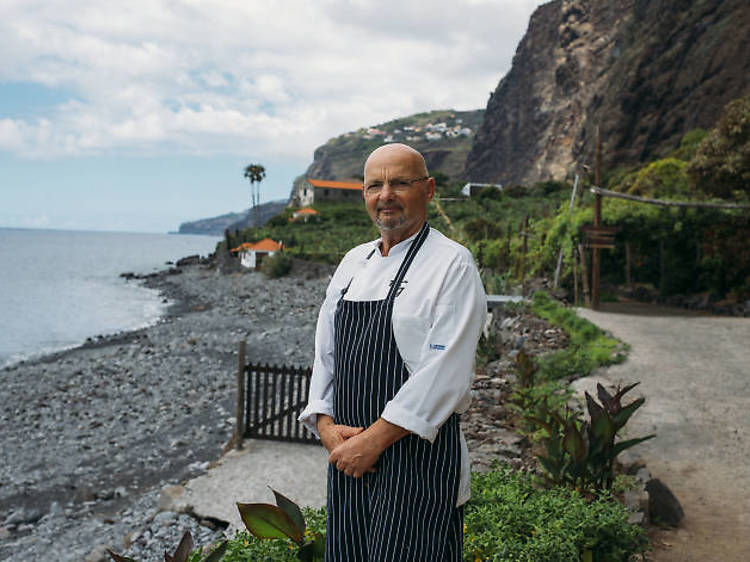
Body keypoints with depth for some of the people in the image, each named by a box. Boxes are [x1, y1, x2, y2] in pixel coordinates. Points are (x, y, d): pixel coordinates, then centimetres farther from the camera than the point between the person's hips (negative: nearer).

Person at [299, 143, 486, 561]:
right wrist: (326, 425, -1)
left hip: (418, 459, -6)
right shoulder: (353, 263, 13)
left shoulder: (453, 264, -9)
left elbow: (445, 373, -17)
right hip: (349, 459, 7)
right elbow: (326, 352, 13)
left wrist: (374, 440, -17)